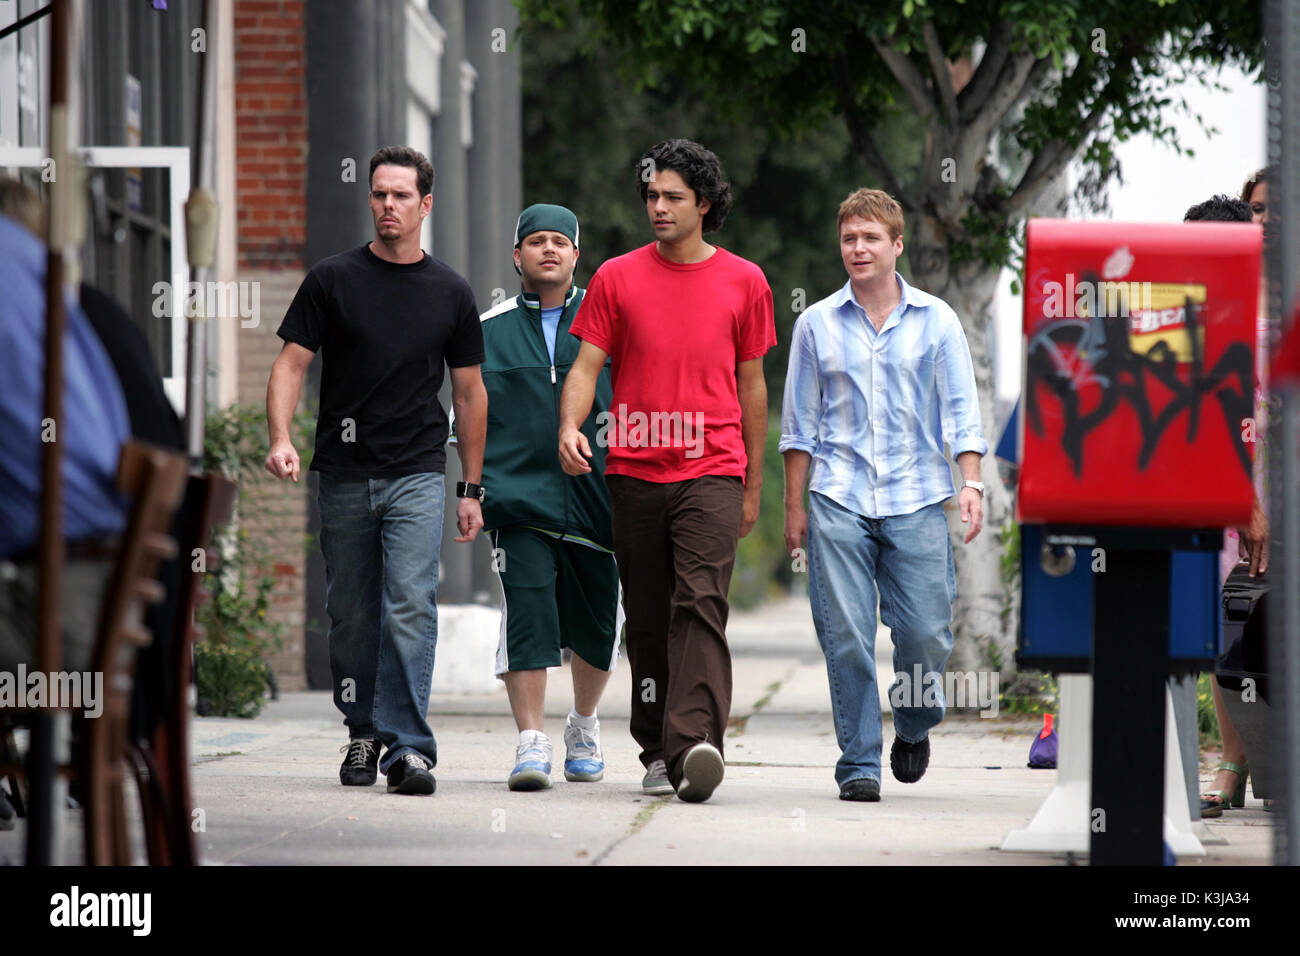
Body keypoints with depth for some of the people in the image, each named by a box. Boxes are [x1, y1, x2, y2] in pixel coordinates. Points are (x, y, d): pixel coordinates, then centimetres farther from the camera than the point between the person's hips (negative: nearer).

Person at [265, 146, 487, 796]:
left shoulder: (451, 295, 7)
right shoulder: (332, 280, 3)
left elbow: (468, 392, 13)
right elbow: (291, 363, 0)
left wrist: (472, 488, 11)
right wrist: (281, 438, -17)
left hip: (417, 474, -1)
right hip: (344, 473, 1)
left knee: (410, 608, -13)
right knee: (351, 615, 7)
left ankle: (407, 746, -15)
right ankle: (363, 732, 23)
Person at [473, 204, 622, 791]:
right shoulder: (489, 330, 8)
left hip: (595, 500, 1)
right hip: (519, 499, -1)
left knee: (595, 623, 8)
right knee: (528, 612, -15)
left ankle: (584, 725, 32)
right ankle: (531, 742, -14)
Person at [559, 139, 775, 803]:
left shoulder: (743, 282, 8)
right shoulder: (616, 278, 7)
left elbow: (750, 386, 14)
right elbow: (586, 366, 4)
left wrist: (753, 486, 15)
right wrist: (570, 427, -17)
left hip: (711, 474, -2)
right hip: (634, 473, 2)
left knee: (700, 606, -17)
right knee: (648, 621, 7)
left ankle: (695, 746, -29)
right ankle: (658, 753, 17)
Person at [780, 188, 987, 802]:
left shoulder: (936, 321, 6)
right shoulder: (817, 324, 8)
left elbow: (961, 411, 7)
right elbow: (800, 423, 12)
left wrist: (971, 483, -6)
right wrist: (794, 505, 8)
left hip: (916, 499, 0)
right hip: (839, 500, 0)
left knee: (926, 634, -4)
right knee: (846, 636, -6)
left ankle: (914, 727, 25)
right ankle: (858, 763, 2)